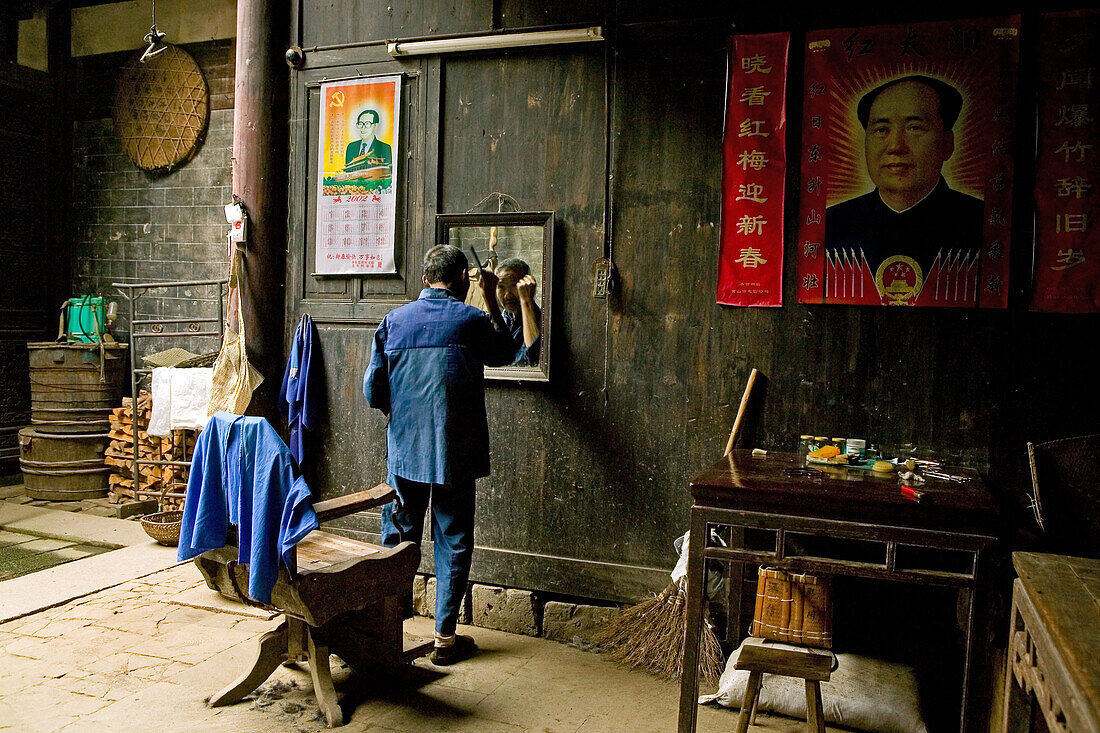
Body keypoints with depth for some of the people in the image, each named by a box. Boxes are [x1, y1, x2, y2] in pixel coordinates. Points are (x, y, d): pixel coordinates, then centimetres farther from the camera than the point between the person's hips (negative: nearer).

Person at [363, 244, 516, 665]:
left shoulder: (393, 321, 2)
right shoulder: (471, 321, -6)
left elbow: (372, 392, 2)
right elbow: (505, 354, 16)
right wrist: (491, 303, 21)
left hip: (403, 451, 3)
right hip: (455, 452, -3)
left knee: (397, 538, 14)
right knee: (452, 541, 7)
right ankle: (445, 637, 13)